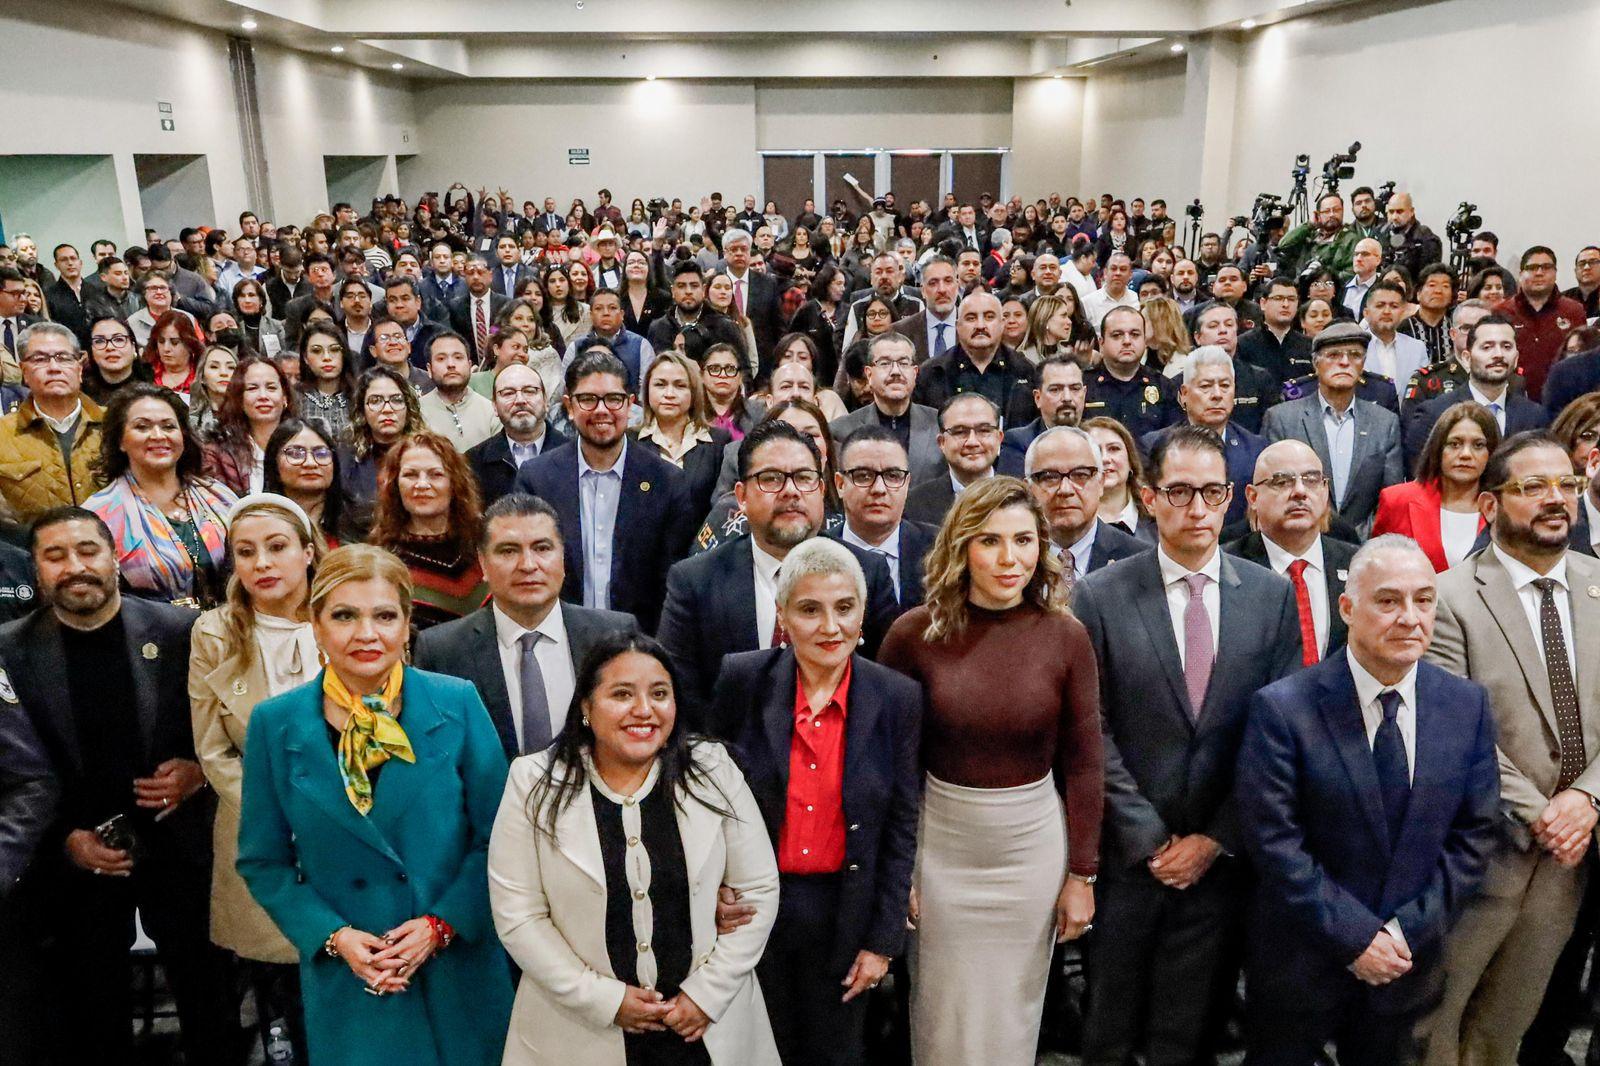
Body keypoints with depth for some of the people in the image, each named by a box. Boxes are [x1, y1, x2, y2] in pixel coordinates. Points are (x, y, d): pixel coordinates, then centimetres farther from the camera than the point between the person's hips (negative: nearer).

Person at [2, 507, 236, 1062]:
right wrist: (64, 839, -10)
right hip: (74, 864, 1)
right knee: (91, 1019, 16)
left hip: (180, 848, 0)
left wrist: (200, 771, -14)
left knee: (207, 996, 12)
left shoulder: (180, 631, -6)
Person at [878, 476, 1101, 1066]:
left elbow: (1082, 763, -2)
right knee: (944, 1017, 14)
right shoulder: (915, 632, -11)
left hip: (1033, 843, 1)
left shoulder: (1065, 636, -8)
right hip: (941, 843, 0)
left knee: (1014, 1014, 17)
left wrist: (1082, 874, 1)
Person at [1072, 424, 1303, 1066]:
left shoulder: (1271, 595, 0)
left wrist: (1216, 838, -5)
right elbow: (1093, 732, -7)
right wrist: (1149, 839, -9)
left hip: (1223, 854, 2)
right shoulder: (1101, 596, -7)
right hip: (1129, 854, -1)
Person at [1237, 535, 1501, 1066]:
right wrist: (1355, 937, -17)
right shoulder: (1282, 708, -17)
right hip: (1301, 962, -3)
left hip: (1408, 961, 4)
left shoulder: (1468, 705, -3)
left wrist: (1408, 932, -10)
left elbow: (1475, 835, -2)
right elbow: (1273, 840, -17)